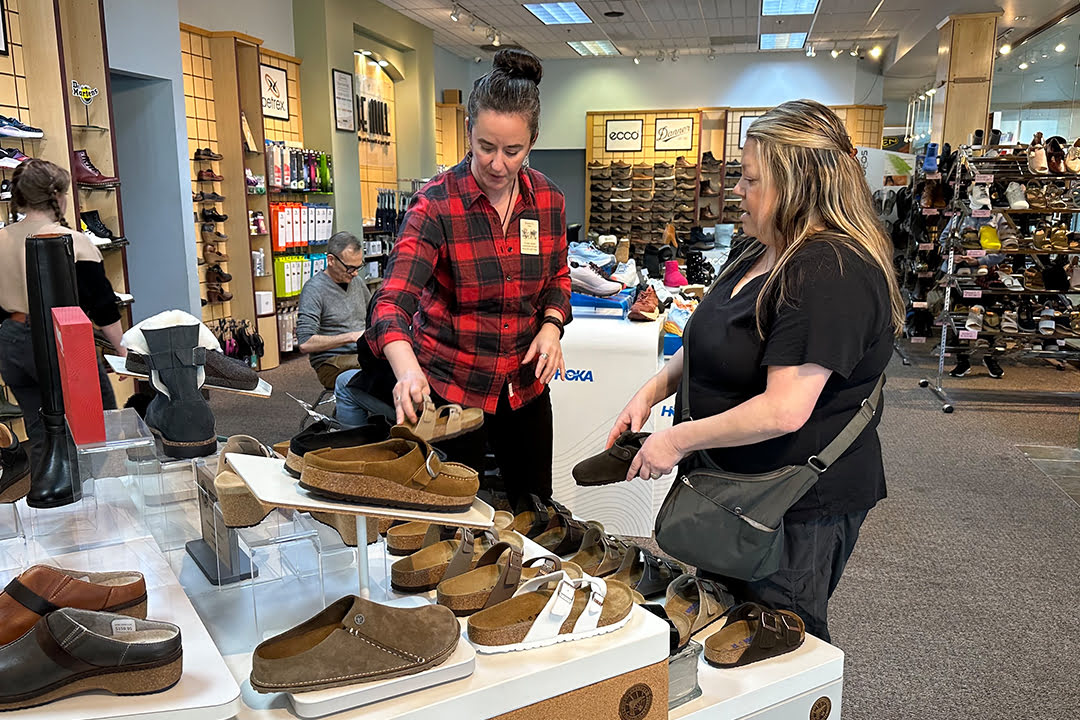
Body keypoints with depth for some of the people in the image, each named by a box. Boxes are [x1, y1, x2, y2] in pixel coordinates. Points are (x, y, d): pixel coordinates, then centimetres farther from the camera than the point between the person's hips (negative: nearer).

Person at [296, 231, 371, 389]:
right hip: (331, 363, -7)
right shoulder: (313, 289, -7)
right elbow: (305, 344, -17)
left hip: (363, 356, 7)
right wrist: (352, 337, -19)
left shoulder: (357, 281, 15)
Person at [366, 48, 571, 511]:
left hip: (524, 383, 5)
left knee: (536, 506, 17)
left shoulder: (548, 200, -3)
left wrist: (551, 325, -7)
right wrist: (407, 369, -46)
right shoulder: (436, 204, -17)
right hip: (450, 386, -4)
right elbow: (392, 302, -26)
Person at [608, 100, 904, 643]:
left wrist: (677, 440, -22)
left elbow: (784, 410, -31)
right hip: (739, 486, 10)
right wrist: (652, 392, 0)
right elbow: (712, 344, 15)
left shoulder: (832, 275, -26)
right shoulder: (764, 252, 6)